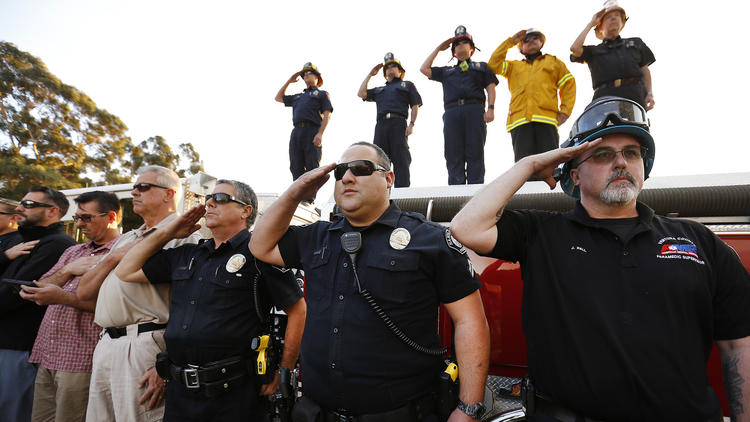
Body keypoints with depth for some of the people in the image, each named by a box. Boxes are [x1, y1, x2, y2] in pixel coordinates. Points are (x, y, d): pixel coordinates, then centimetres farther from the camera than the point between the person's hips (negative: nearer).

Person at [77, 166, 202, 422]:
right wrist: (113, 258, 2)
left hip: (146, 344, -8)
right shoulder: (126, 239, 21)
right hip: (106, 345, 8)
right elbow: (83, 292, 19)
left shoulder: (183, 238, -7)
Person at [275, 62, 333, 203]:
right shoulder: (298, 97, 32)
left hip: (312, 131, -5)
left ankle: (309, 200, -13)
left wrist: (320, 133, -14)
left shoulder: (322, 94, 15)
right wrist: (289, 81, 36)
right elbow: (278, 98, 42)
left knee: (312, 167, -10)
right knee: (296, 167, -2)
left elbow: (327, 115, 1)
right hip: (296, 132, 6)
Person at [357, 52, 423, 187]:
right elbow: (361, 93, 22)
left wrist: (411, 124, -6)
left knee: (400, 161, -13)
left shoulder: (407, 85, 23)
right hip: (381, 125, 4)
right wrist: (370, 74, 29)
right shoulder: (379, 90, 34)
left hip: (398, 124, -4)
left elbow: (415, 106, 11)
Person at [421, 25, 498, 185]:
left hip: (475, 111, -1)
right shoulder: (446, 71, 33)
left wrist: (490, 108, -3)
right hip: (452, 112, 2)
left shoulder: (481, 66, 27)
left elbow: (491, 88, 15)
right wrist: (438, 49, 32)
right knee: (453, 157, -9)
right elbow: (424, 68, 25)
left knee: (475, 155, -10)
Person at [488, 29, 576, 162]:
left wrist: (565, 111, 6)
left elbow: (568, 84, 20)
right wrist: (511, 41, 23)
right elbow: (494, 64, 17)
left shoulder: (553, 62, 28)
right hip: (519, 121, 1)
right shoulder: (514, 66, 32)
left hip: (546, 119, -1)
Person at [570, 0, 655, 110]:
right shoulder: (594, 51, 23)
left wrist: (649, 93, 8)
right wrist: (590, 24, 16)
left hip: (634, 95, 2)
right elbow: (574, 48, 1)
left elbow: (645, 70, 26)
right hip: (606, 97, -2)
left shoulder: (636, 43, 31)